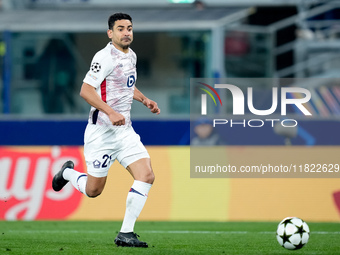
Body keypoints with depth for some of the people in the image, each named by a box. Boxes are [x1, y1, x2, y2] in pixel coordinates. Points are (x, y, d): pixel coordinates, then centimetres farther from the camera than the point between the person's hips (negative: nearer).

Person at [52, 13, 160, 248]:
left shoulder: (131, 56, 13)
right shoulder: (106, 57, -14)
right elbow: (86, 90, -21)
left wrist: (145, 100, 16)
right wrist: (110, 112, -30)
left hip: (125, 131, 7)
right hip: (101, 132, -7)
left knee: (146, 176, -10)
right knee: (93, 190, 1)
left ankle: (126, 233, -6)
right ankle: (68, 173, 35)